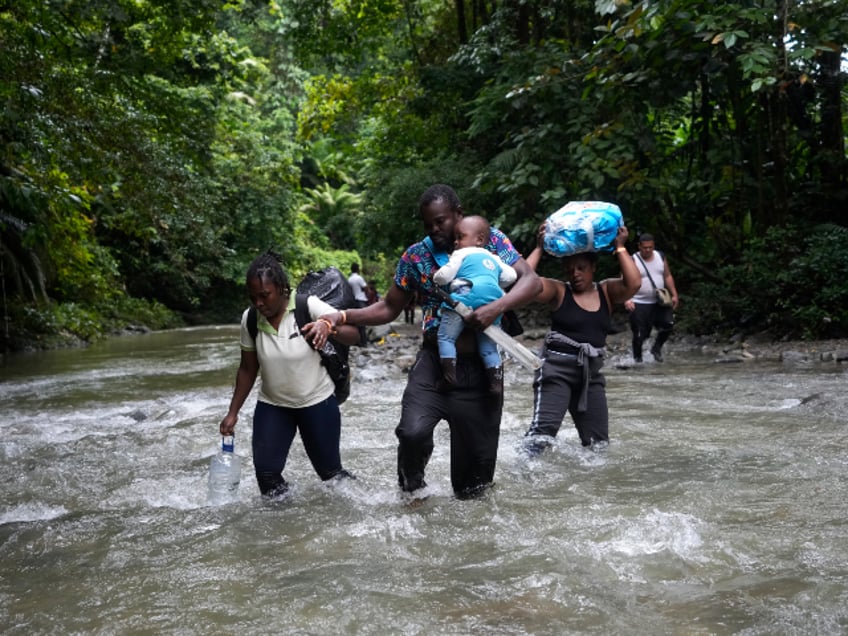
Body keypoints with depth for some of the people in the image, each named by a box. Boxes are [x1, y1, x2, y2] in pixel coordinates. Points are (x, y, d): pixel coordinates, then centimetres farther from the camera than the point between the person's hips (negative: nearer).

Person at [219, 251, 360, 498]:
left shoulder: (308, 306, -18)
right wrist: (233, 412, 4)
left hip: (317, 403, -3)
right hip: (272, 406, 3)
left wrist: (328, 326, -47)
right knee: (266, 473, -5)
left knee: (330, 471, 7)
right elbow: (247, 369, 4)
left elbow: (353, 334, -26)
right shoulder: (250, 319, -8)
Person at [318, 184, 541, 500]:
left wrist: (496, 308, -26)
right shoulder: (415, 256, 3)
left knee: (478, 450, 6)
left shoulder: (491, 240, -1)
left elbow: (531, 281, -9)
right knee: (413, 431, -22)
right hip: (433, 362, 1)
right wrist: (343, 316, -4)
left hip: (481, 366, 0)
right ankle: (412, 489, 8)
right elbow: (389, 308, 11)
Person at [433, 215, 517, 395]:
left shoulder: (461, 254, 9)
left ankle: (449, 374, -13)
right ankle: (496, 381, 6)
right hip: (493, 302, 6)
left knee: (445, 337, 1)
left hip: (466, 296, -6)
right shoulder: (494, 259, 26)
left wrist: (435, 276, 22)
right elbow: (511, 276, 22)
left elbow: (444, 276, 0)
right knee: (488, 346, 16)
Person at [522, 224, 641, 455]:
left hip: (591, 373, 5)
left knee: (598, 443, 9)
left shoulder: (607, 291, 8)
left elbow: (633, 283, -11)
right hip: (557, 368, -4)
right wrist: (539, 248, -8)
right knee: (542, 434, -21)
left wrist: (620, 248, -7)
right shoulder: (558, 291, 0)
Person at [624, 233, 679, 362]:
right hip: (639, 304, -4)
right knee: (639, 335, -2)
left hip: (659, 302, 4)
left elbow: (668, 276, 14)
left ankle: (657, 347, 15)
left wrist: (674, 294, 5)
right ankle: (637, 359, 17)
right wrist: (627, 299, -28)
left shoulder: (661, 257, 7)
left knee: (668, 324, -10)